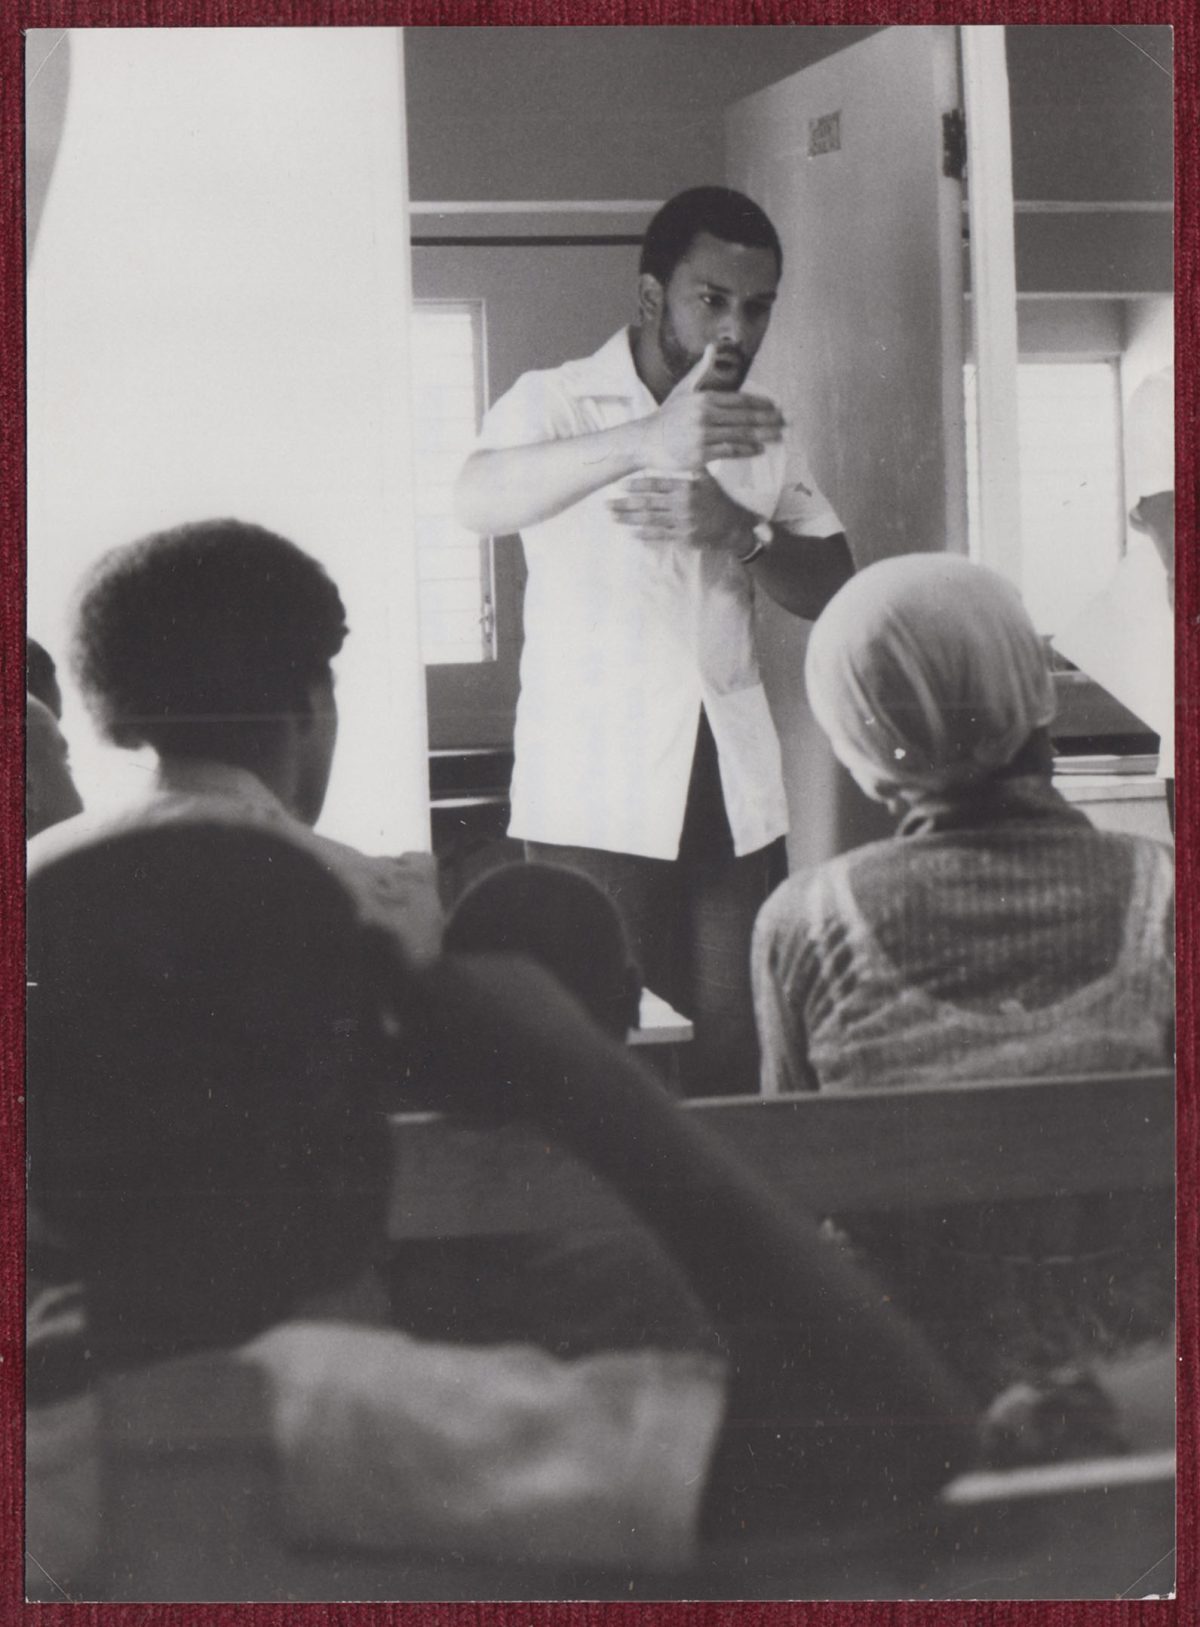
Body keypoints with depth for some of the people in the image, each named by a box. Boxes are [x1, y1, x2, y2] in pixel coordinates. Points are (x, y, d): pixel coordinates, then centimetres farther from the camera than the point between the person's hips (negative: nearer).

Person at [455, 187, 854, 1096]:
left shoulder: (760, 433, 15)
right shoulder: (558, 404, -4)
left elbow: (833, 589, 8)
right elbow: (481, 499, -26)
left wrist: (738, 530, -12)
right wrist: (645, 441, -42)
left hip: (735, 795, 5)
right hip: (595, 803, -5)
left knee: (744, 1055, 2)